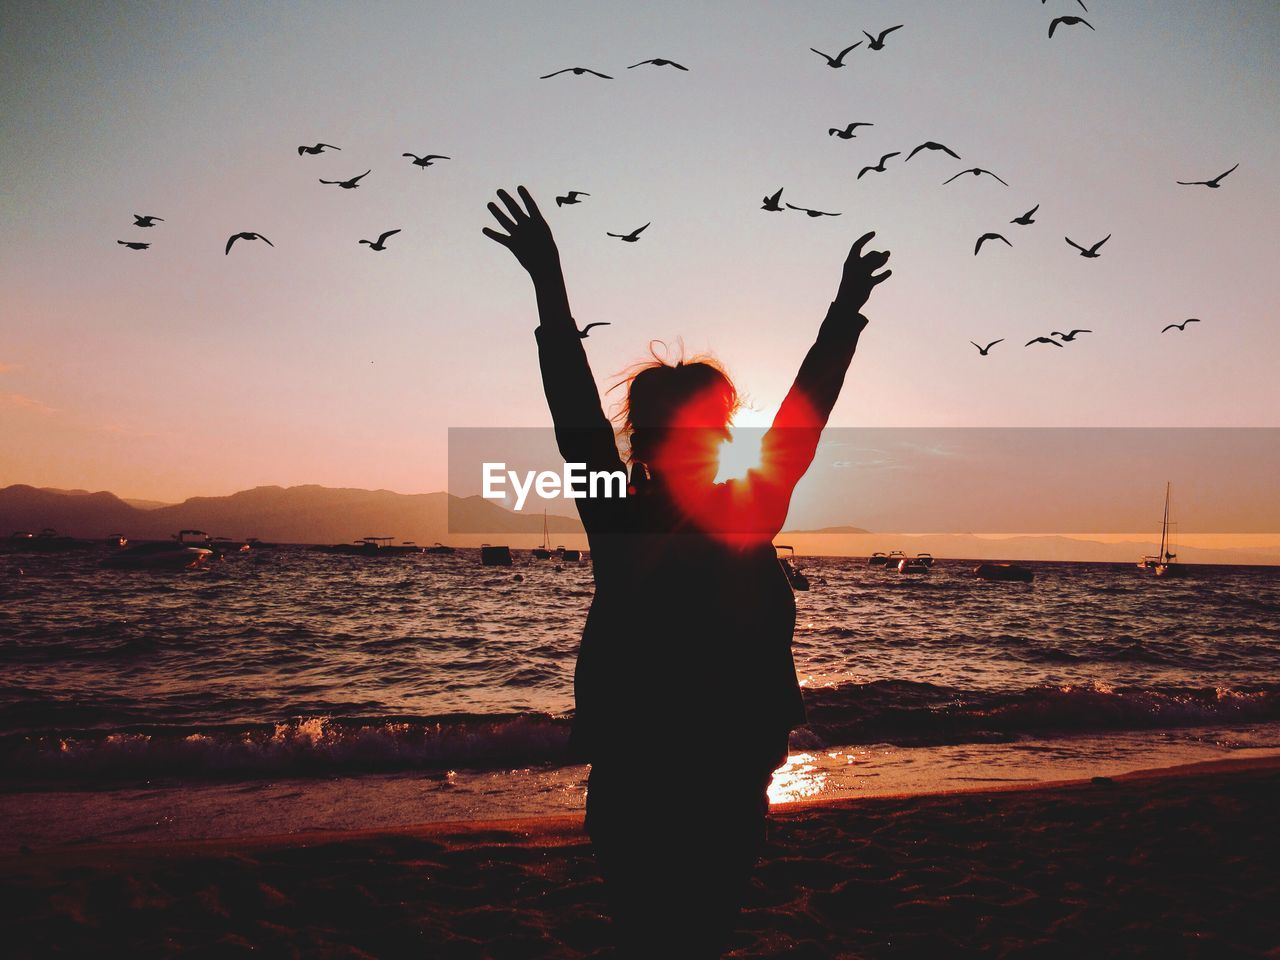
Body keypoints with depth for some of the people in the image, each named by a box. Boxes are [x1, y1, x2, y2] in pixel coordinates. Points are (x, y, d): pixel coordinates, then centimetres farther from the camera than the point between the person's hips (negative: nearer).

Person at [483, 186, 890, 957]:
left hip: (733, 793, 4)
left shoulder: (748, 519, -1)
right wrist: (549, 284, -20)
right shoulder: (624, 526, -10)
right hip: (640, 797, -4)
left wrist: (847, 313, 10)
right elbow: (576, 414, -16)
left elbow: (802, 417, 5)